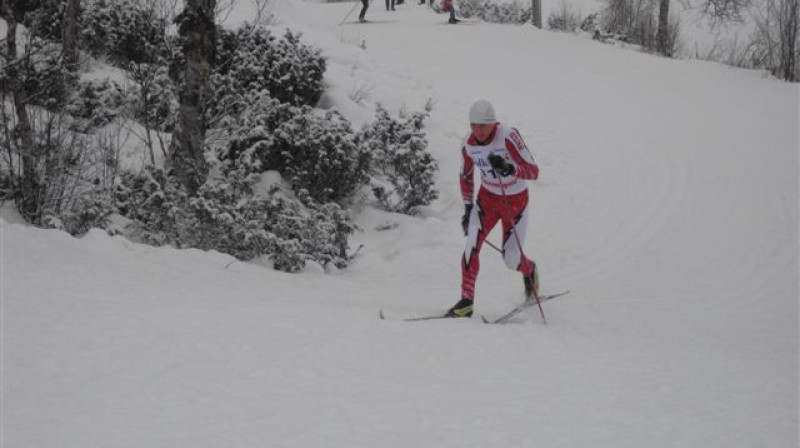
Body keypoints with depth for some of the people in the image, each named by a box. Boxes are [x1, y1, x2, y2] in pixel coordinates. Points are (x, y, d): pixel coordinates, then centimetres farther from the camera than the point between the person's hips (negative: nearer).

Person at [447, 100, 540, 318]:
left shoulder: (508, 137, -27)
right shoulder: (468, 145, -11)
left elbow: (533, 171, -27)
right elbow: (465, 175, 8)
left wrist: (508, 169, -44)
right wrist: (468, 208, 6)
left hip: (516, 201, -3)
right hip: (487, 197, 3)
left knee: (511, 260, 3)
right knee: (471, 247, -15)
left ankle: (529, 271, 40)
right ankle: (466, 301, -5)